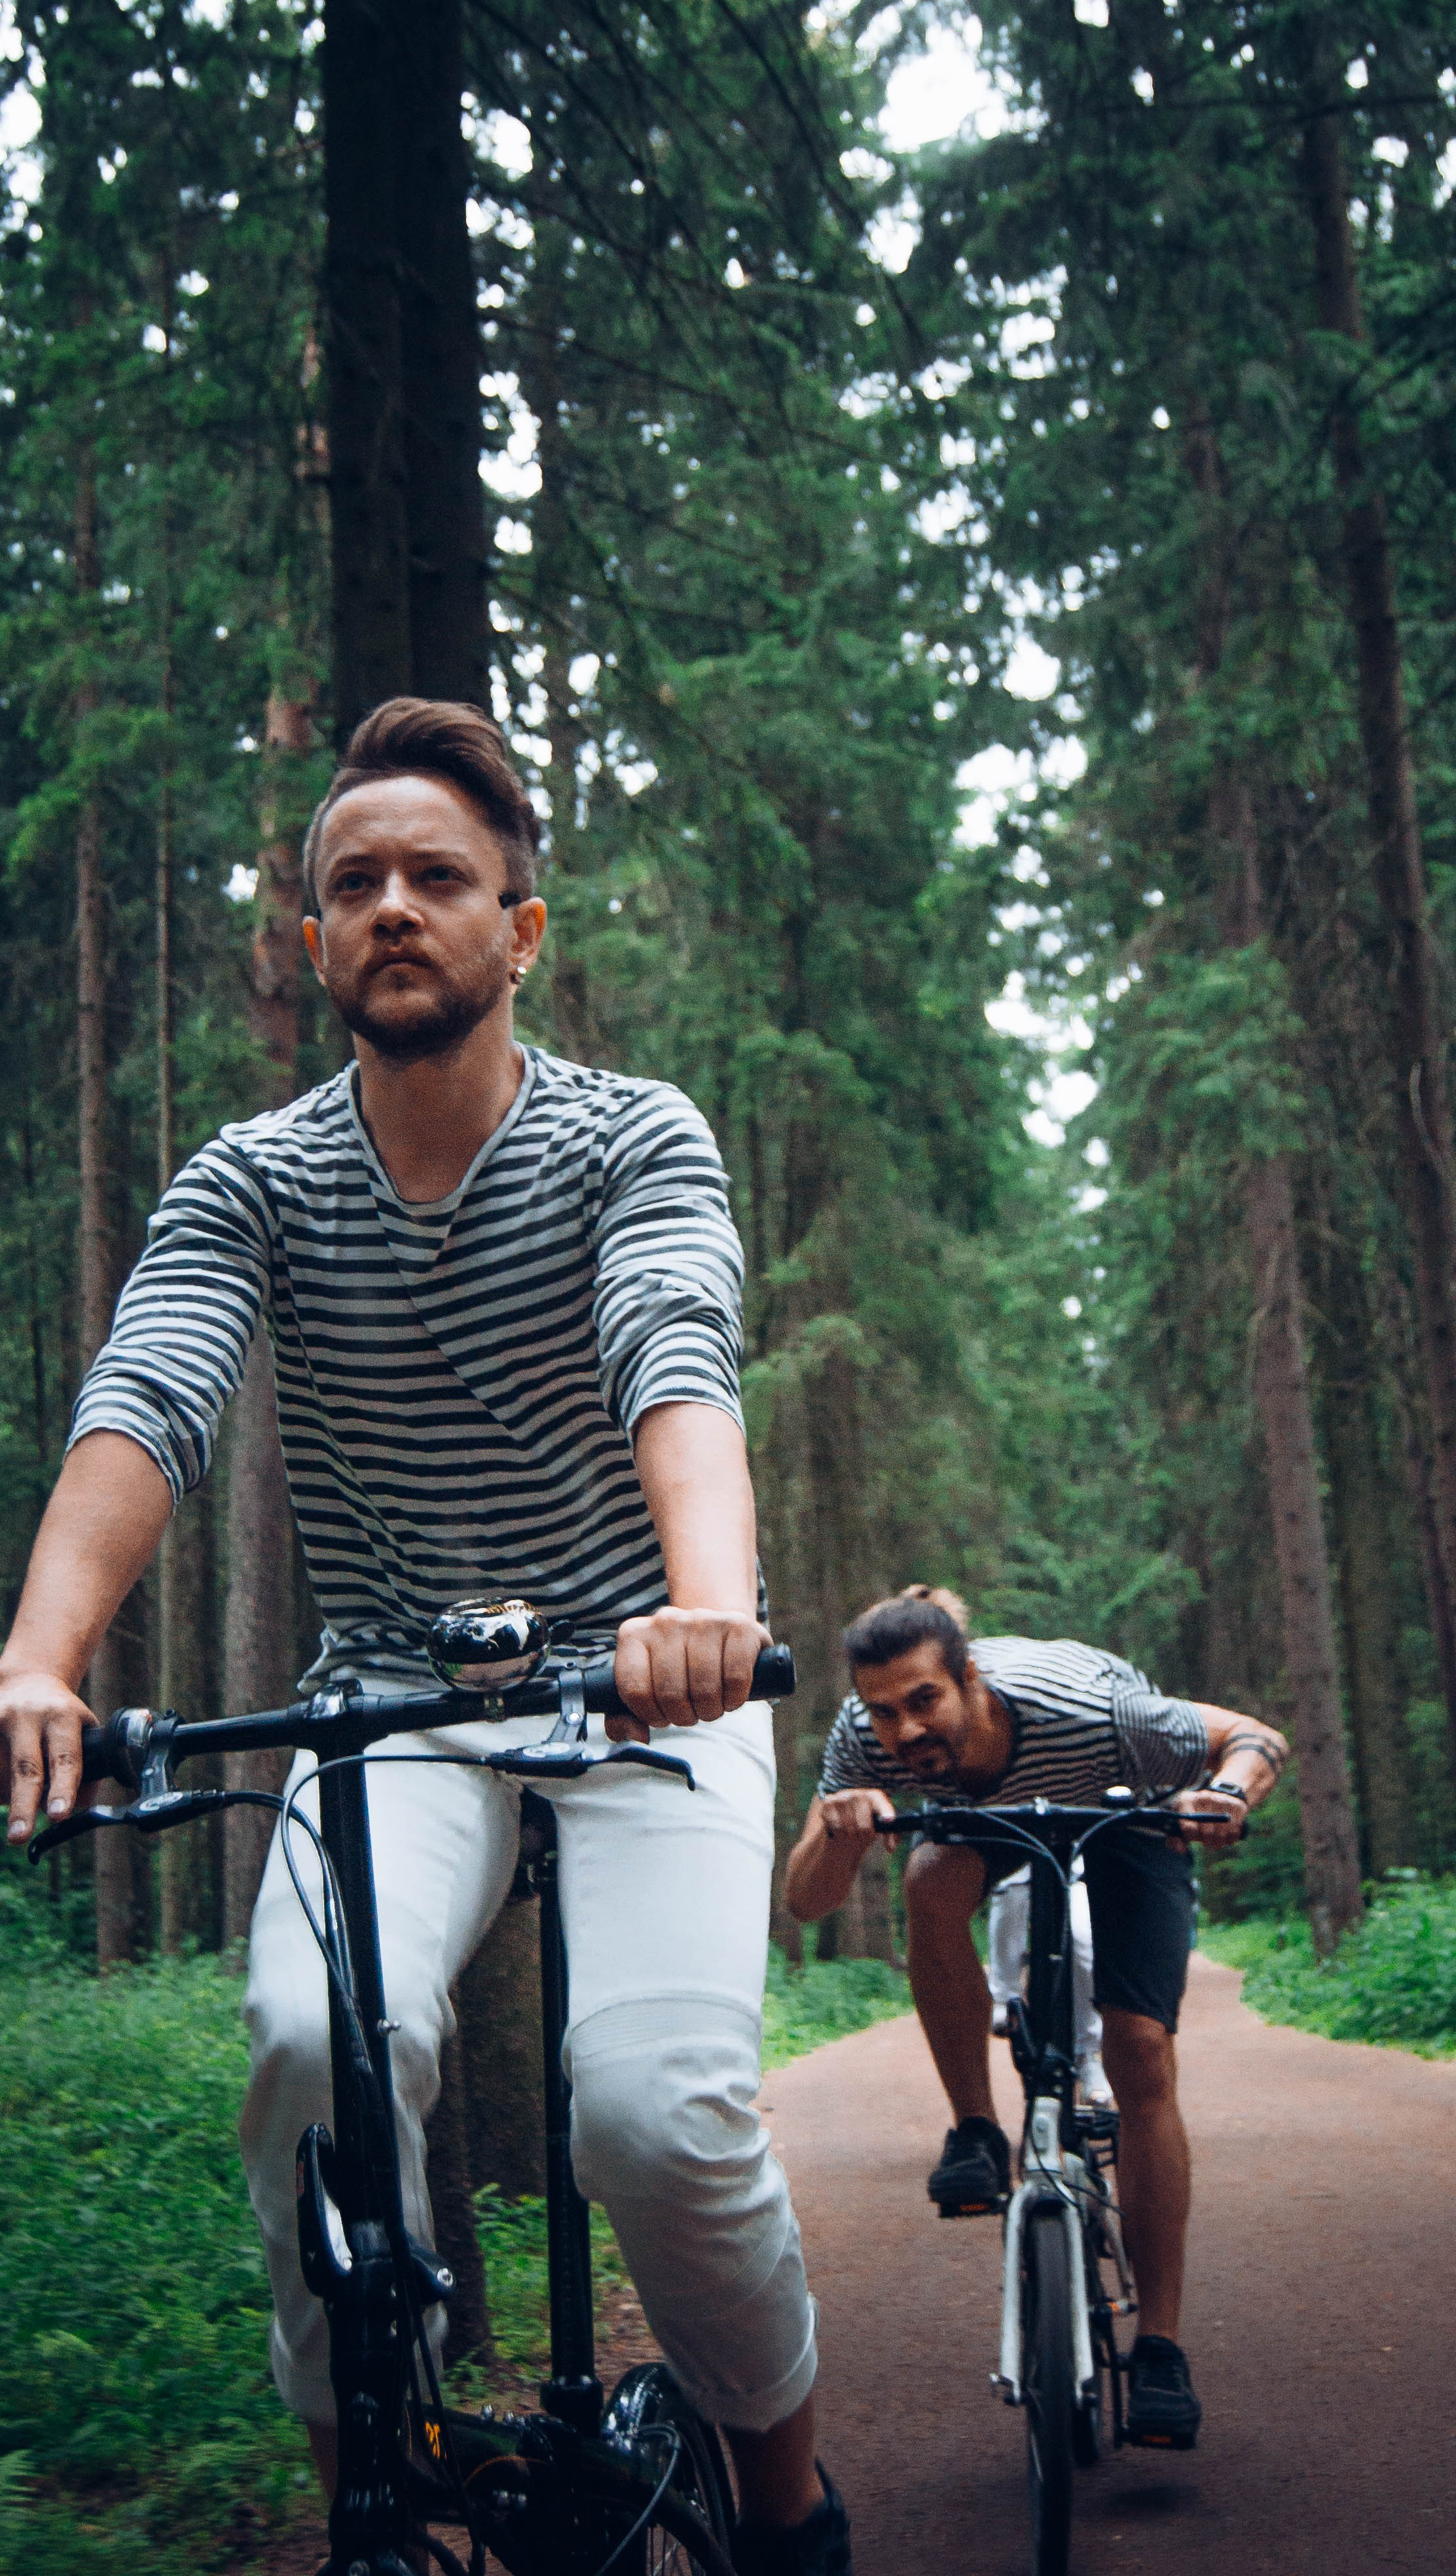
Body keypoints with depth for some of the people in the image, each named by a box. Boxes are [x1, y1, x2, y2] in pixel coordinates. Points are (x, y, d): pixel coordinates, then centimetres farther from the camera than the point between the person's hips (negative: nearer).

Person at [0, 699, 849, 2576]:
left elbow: (679, 1368, -26)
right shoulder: (250, 1182, -2)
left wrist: (708, 1599, -48)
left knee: (659, 2110, -21)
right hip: (391, 1698, 2)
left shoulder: (635, 1142, -6)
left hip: (642, 1681, -1)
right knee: (325, 2038, -28)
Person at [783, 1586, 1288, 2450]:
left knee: (1143, 2058, -15)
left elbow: (1258, 1739, -28)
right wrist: (839, 1832, -53)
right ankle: (977, 2135, -14)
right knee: (933, 1882, -33)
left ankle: (1160, 2347, -6)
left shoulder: (1084, 1710, -41)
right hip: (990, 1814, 2)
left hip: (1126, 1808, -2)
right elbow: (807, 1902, -31)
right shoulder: (866, 1738, -33)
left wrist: (1230, 1790, -50)